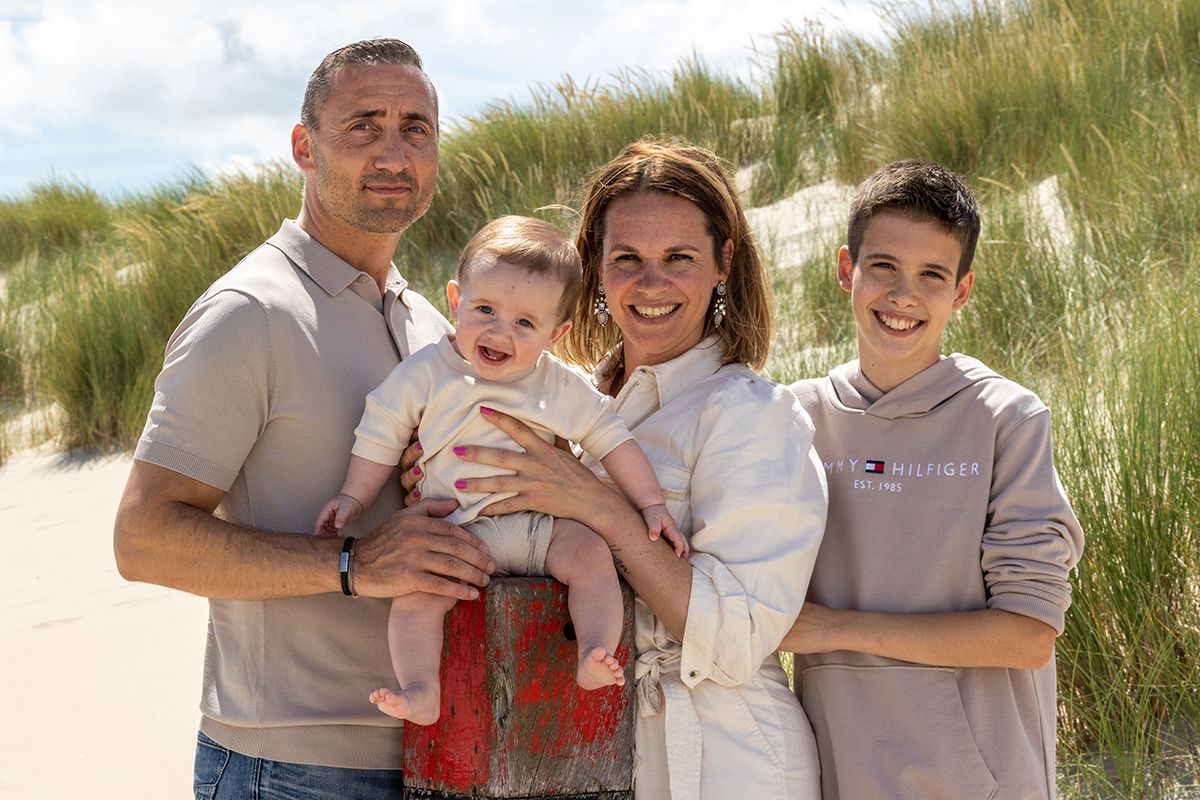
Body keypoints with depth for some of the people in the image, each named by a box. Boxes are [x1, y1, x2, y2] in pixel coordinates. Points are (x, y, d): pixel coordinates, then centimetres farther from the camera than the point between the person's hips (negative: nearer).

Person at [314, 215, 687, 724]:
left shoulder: (564, 389, 6)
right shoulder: (424, 375, 0)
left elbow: (612, 442, 12)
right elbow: (381, 437, 8)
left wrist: (651, 505, 8)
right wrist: (353, 498, 3)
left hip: (541, 526, 2)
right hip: (455, 532, -1)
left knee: (590, 551, -25)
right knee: (416, 586, -26)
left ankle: (594, 655, -29)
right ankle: (422, 691, -29)